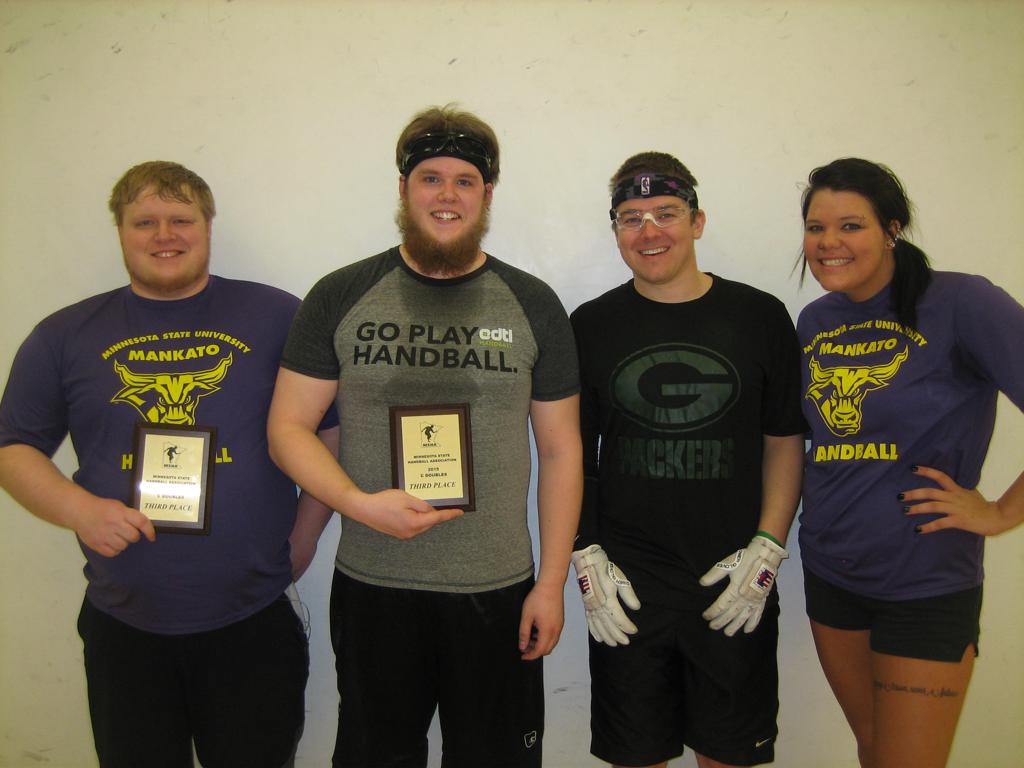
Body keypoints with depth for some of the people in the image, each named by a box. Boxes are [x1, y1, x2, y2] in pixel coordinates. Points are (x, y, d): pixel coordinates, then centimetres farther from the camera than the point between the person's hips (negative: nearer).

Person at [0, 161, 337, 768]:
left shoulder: (277, 316, -1)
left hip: (255, 622, -1)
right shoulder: (65, 336, 5)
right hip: (124, 626, 2)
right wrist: (78, 508, -10)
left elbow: (337, 426, 2)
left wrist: (306, 530, -3)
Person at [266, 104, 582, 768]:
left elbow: (560, 448, 2)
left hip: (498, 590, 0)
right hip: (371, 587, 0)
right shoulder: (341, 298, -1)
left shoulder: (532, 306, 1)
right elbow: (289, 427, 0)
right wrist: (361, 504, -17)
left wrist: (552, 583, -1)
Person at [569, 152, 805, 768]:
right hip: (625, 588, 1)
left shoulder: (760, 317, 1)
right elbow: (574, 454, 6)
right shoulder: (592, 325, 2)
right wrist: (587, 558, -2)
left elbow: (784, 442, 4)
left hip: (735, 585, 0)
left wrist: (766, 552, -5)